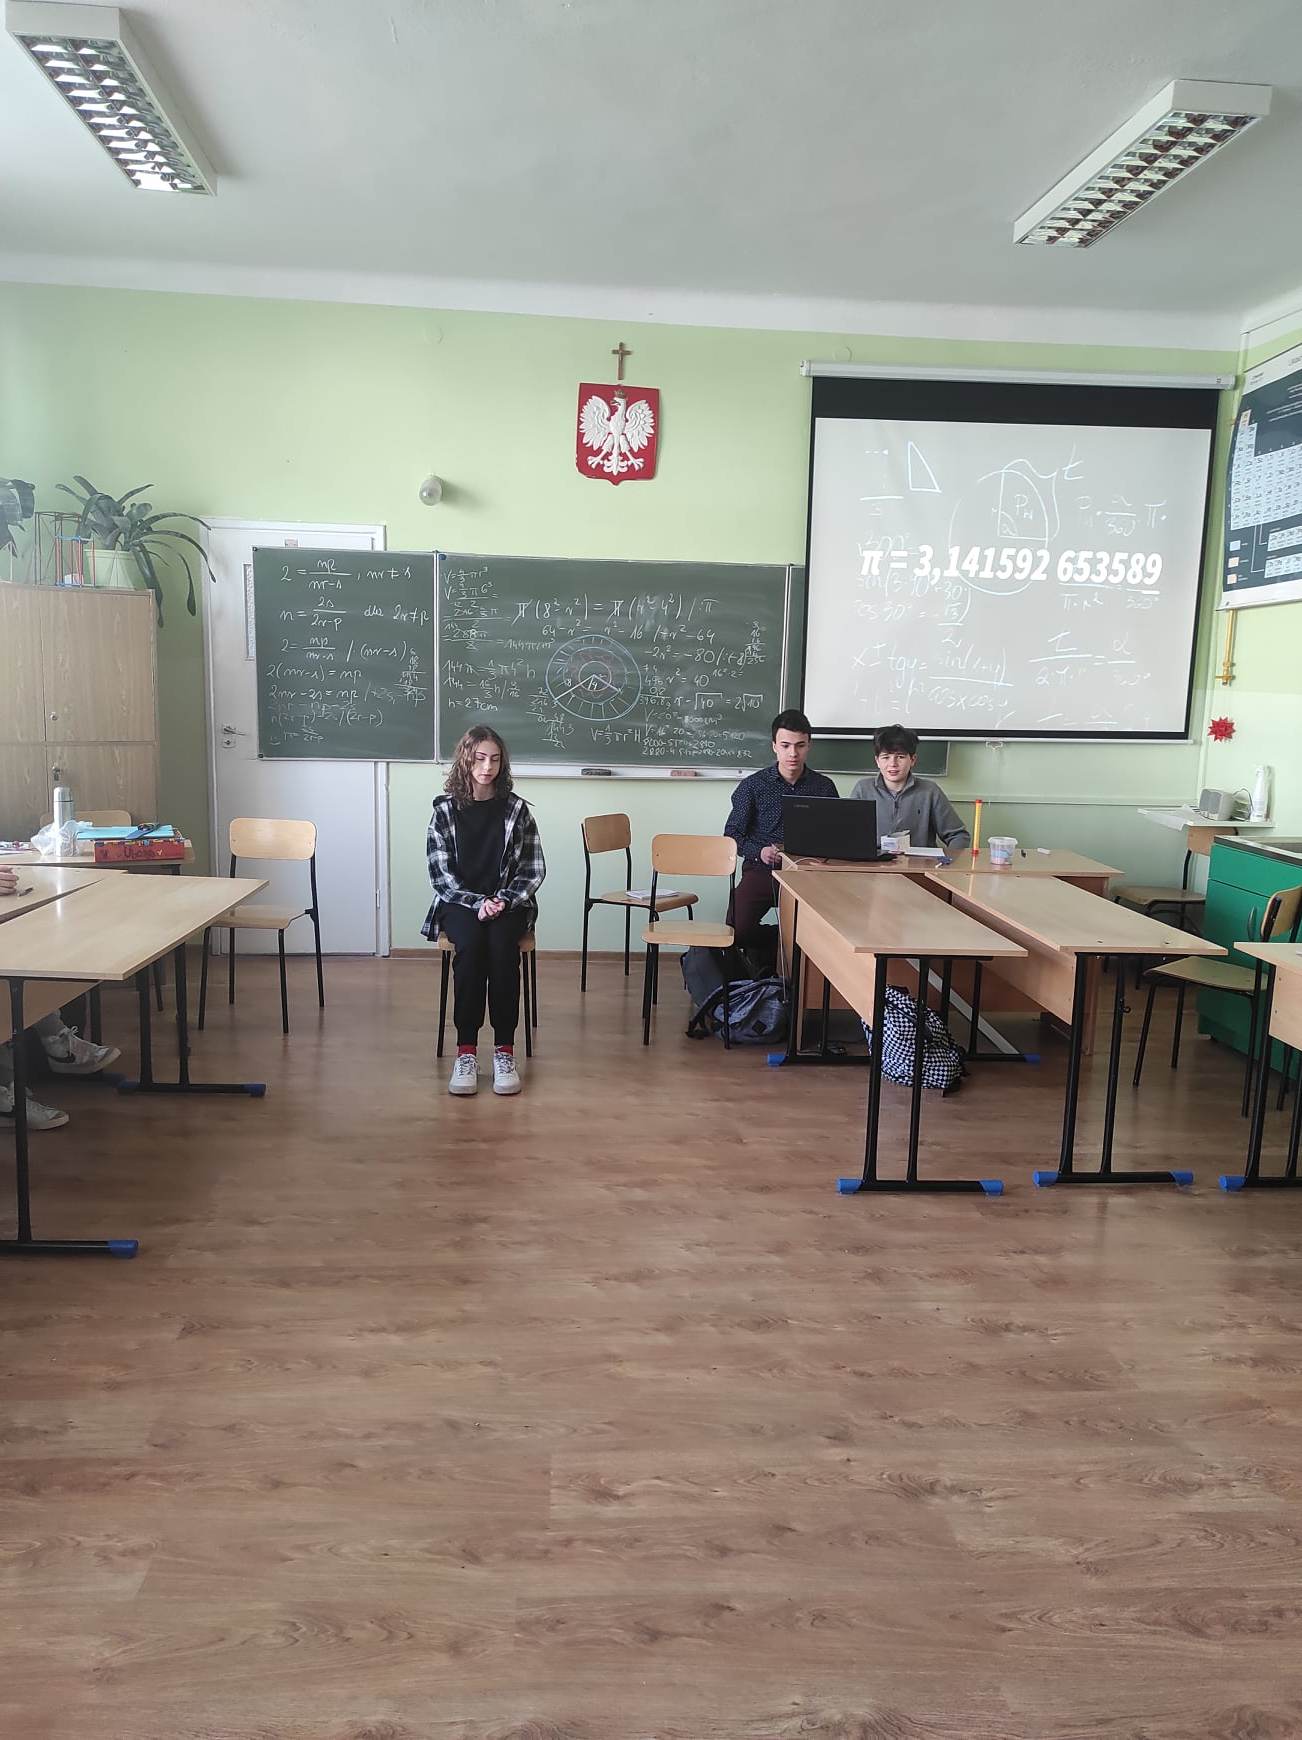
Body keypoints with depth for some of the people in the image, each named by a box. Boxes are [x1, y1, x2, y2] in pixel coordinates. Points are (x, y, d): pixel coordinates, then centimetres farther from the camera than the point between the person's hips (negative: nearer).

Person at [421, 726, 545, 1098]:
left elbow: (533, 869, 3)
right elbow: (440, 874, -2)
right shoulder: (445, 809, 1)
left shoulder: (516, 809, 1)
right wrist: (478, 904, -16)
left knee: (501, 945, -32)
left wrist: (503, 901, -13)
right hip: (459, 903, 0)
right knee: (470, 945, -32)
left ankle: (504, 1048, -25)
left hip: (507, 904, 0)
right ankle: (466, 1049, -27)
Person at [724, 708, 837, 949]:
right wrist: (760, 852, -12)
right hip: (761, 869, 0)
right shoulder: (753, 785, 7)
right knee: (737, 929, -25)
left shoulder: (824, 787, 11)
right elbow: (732, 835, 7)